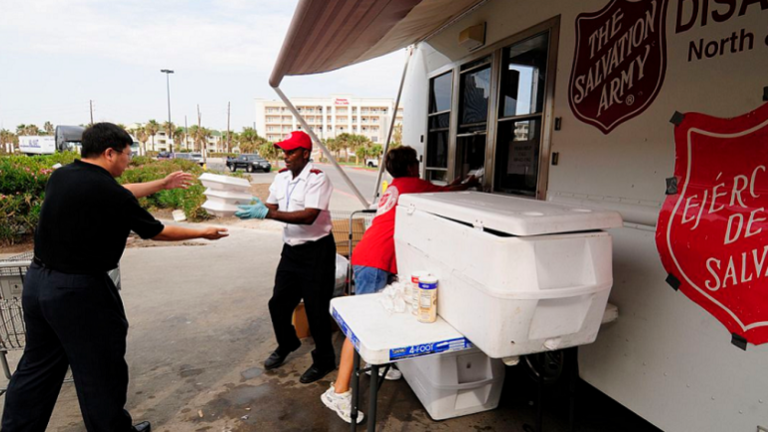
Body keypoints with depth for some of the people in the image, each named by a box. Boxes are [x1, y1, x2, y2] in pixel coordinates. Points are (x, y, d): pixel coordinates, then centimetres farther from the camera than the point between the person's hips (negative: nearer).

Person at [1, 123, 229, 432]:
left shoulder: (61, 176, 3)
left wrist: (162, 184, 23)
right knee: (100, 372, 10)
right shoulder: (108, 193, -20)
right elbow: (157, 232, -9)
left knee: (37, 367, 22)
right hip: (78, 290, -8)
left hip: (37, 280, 8)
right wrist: (202, 232, 4)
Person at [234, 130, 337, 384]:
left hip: (316, 251, -7)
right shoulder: (282, 176, 6)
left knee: (316, 309, 2)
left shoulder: (317, 178, -18)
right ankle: (286, 344, 43)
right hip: (291, 249, 7)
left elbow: (308, 216, -28)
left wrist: (266, 213, -31)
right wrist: (255, 208, -15)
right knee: (278, 303, 16)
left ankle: (324, 361, 23)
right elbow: (272, 207, 7)